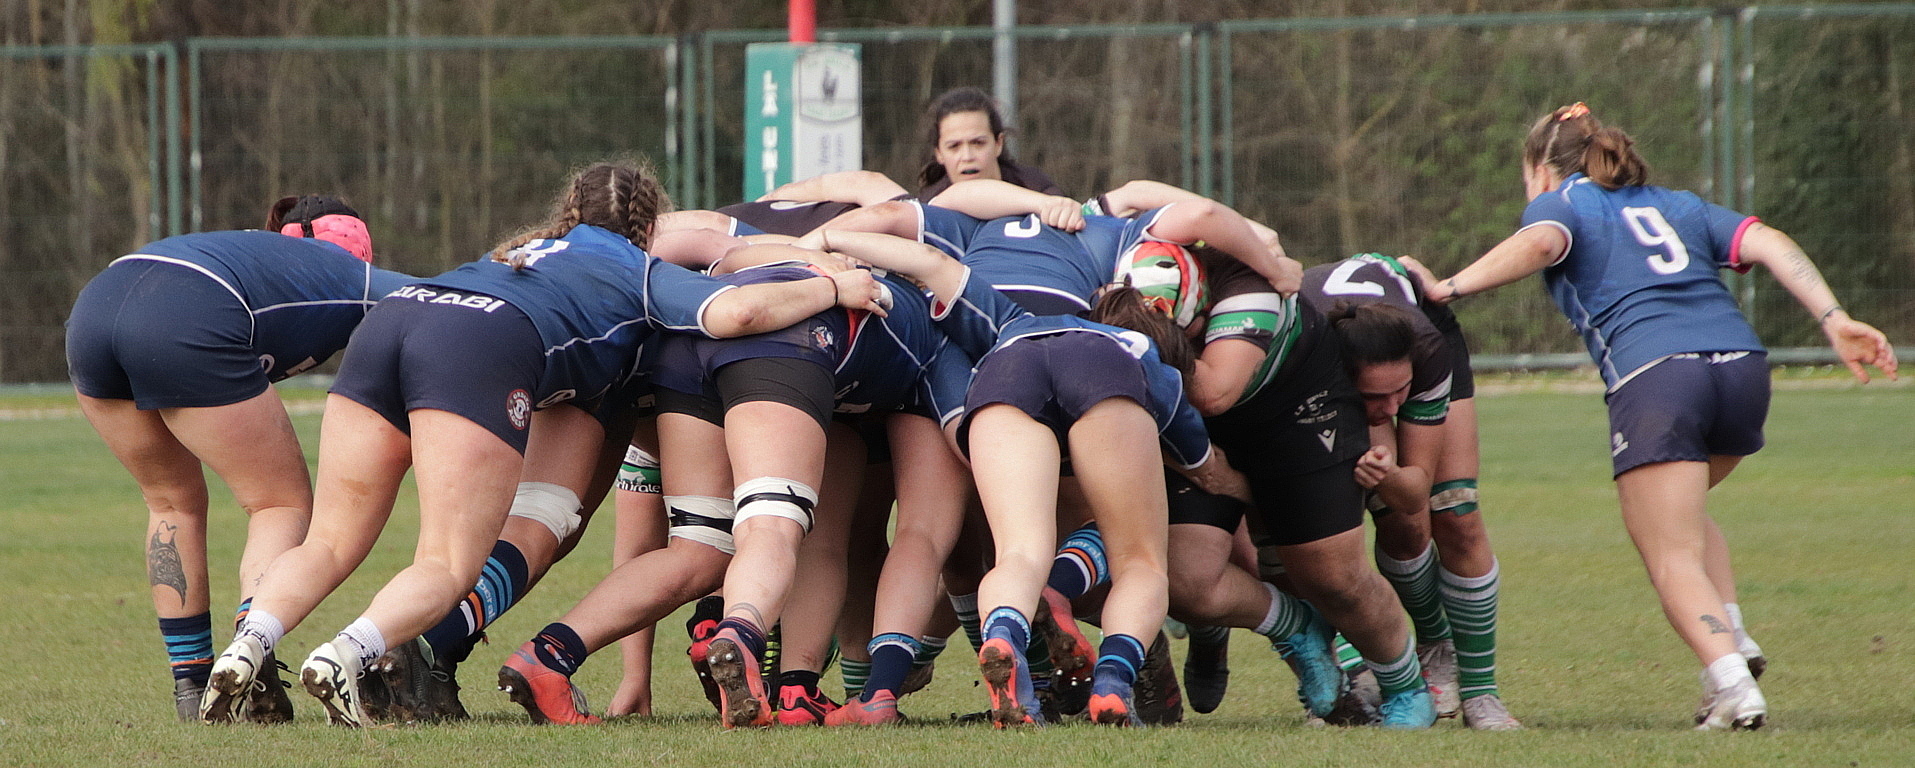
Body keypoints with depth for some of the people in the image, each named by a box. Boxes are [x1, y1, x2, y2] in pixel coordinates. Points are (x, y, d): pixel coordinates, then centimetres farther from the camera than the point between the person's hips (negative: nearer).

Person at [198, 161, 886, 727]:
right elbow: (734, 311, 8)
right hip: (481, 344, -6)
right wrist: (832, 288, 24)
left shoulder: (530, 252, 41)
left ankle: (248, 645, -18)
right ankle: (346, 654, -34)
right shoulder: (643, 273, 23)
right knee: (448, 568, -7)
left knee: (331, 543, 8)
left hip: (392, 315, 6)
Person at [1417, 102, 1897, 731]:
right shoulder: (1678, 206, 30)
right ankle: (1733, 639, 11)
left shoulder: (1558, 203, 16)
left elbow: (1538, 244, -9)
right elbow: (1767, 243, 15)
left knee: (1672, 556, -5)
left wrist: (1448, 289, -11)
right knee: (1683, 514, 29)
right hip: (1742, 364, 6)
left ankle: (1731, 683, -27)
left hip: (1654, 377, -6)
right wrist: (1835, 320, 6)